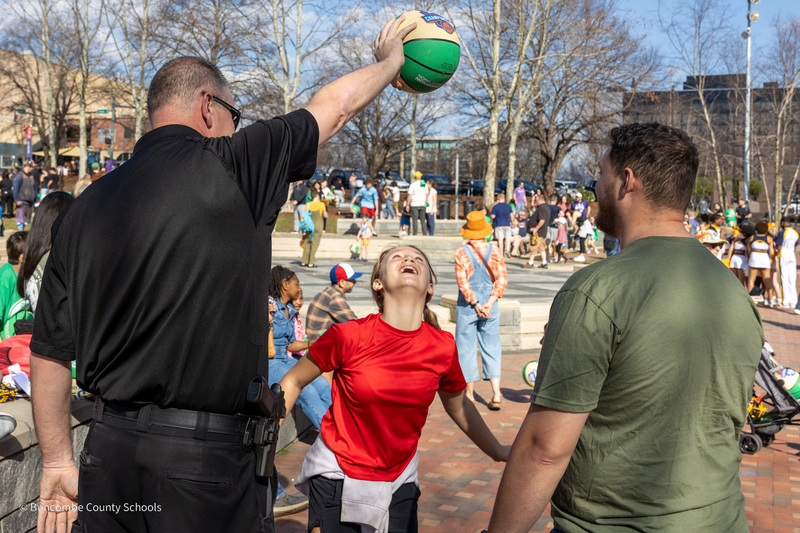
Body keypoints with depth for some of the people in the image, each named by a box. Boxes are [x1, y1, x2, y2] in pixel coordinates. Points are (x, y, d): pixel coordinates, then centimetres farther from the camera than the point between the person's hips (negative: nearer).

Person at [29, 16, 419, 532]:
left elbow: (49, 351, 9)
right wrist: (391, 60, 25)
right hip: (203, 459, -5)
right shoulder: (229, 167, -11)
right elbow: (337, 104, 5)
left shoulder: (86, 207, 5)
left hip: (109, 451, 6)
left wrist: (58, 460, 19)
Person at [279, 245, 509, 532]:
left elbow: (459, 406, 9)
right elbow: (293, 382, -4)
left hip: (399, 480, 3)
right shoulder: (348, 335, -19)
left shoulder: (443, 347, -10)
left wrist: (498, 453, 20)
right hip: (338, 475, -3)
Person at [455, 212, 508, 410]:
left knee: (466, 347, 8)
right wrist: (489, 303, -8)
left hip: (467, 305, -2)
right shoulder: (495, 250, 1)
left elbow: (463, 282, -13)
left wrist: (475, 304, -9)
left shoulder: (462, 252, -8)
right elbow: (502, 278, -5)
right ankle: (496, 394, -1)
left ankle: (469, 392, 14)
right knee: (491, 347, 7)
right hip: (490, 305, 3)